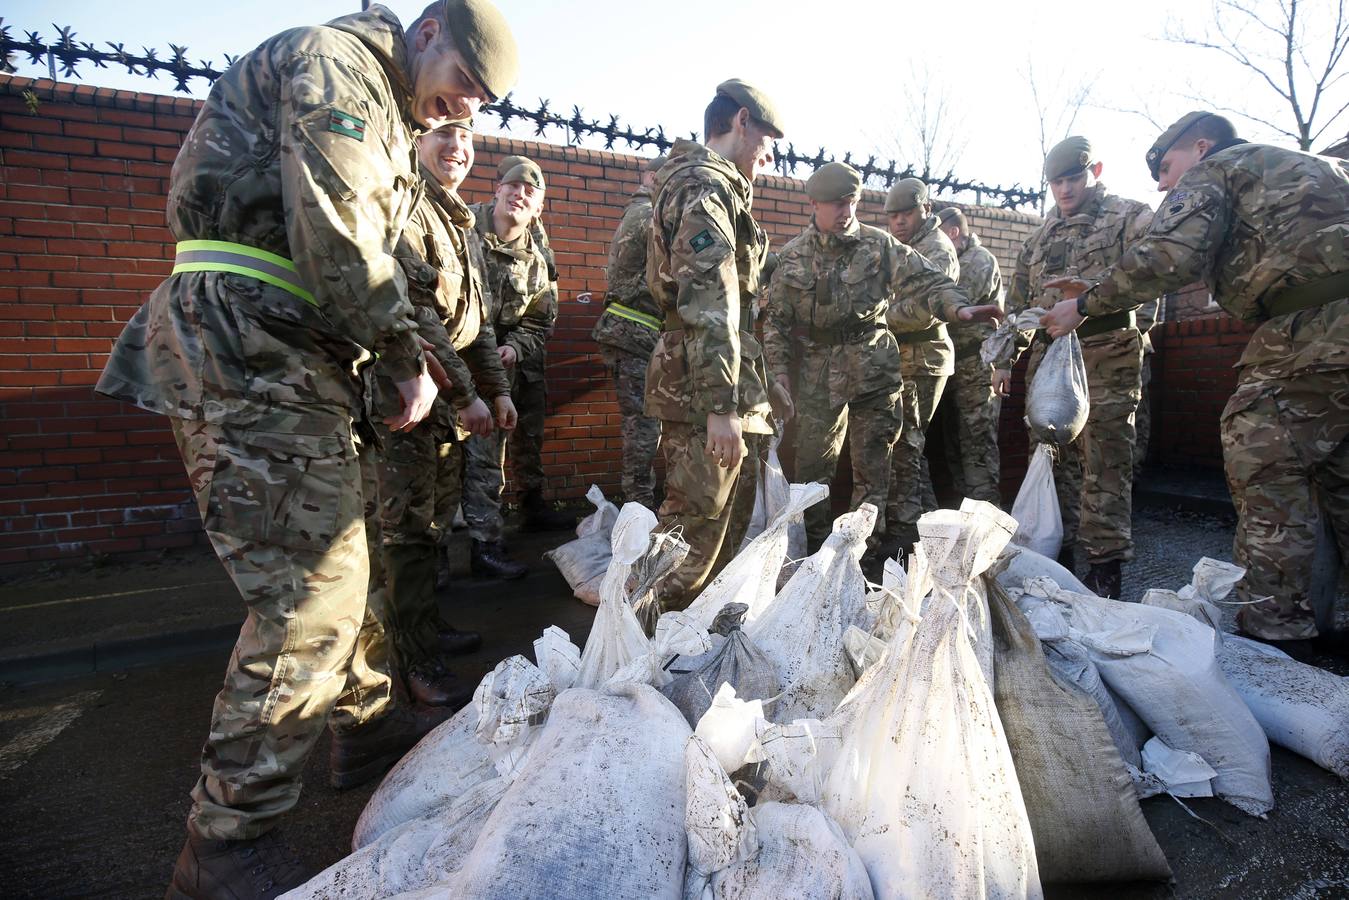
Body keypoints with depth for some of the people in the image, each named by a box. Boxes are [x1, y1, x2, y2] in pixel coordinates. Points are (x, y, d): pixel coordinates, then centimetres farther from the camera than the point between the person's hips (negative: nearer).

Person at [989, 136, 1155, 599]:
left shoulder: (1129, 217, 4)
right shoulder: (1041, 236, 20)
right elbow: (1018, 301, 21)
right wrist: (1004, 358, 14)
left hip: (1106, 360, -5)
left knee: (1104, 467, -4)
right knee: (1053, 462, 8)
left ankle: (1105, 567, 3)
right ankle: (1057, 555, 18)